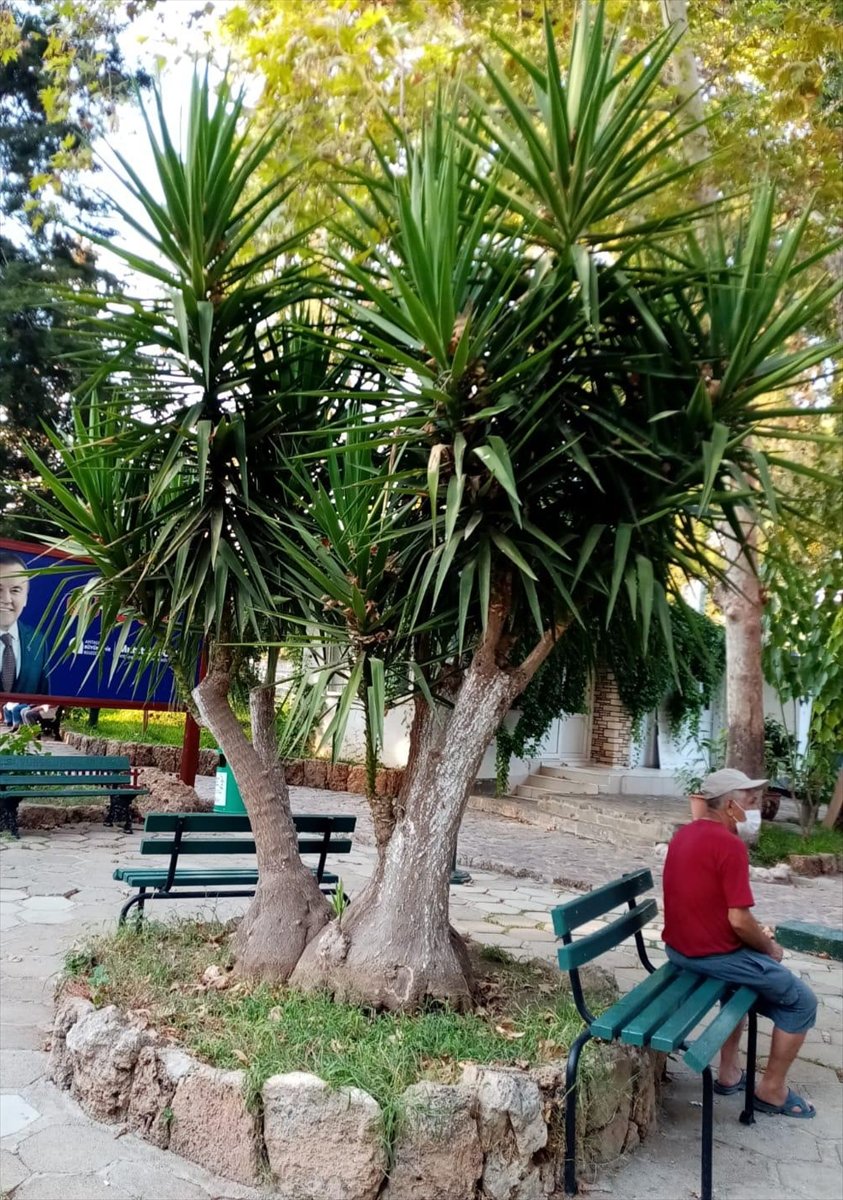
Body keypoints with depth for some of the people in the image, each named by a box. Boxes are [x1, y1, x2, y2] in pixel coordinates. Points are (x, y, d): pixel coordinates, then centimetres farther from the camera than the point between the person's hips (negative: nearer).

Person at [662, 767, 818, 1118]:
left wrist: (755, 934, 15)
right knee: (802, 1001, 9)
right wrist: (770, 948, -3)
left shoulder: (684, 834, 6)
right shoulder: (730, 845, -22)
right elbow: (739, 920, -22)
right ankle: (772, 1090, 19)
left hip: (679, 947, 9)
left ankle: (729, 1072, 35)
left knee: (748, 971, 35)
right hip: (713, 954, -9)